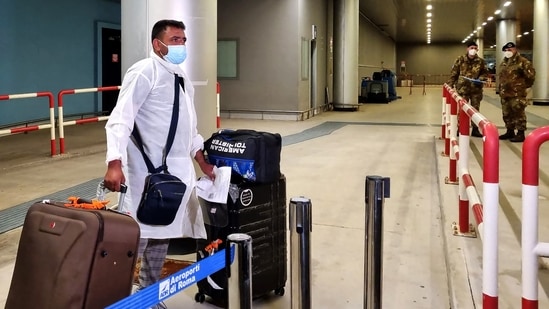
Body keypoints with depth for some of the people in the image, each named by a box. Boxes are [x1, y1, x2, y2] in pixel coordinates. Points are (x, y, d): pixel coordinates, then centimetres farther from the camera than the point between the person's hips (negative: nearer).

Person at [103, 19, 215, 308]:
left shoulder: (182, 77, 17)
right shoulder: (144, 72, -9)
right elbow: (120, 119, -19)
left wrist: (202, 162, 23)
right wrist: (115, 163, -30)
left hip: (178, 169, 8)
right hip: (149, 171, -8)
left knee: (161, 235, 16)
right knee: (136, 235, -5)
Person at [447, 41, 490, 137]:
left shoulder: (481, 61, 2)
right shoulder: (460, 59, -2)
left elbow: (485, 73, 9)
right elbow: (454, 73, 0)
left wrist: (480, 79, -11)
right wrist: (450, 84, -4)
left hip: (476, 89, 2)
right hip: (462, 88, -2)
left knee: (475, 109, 9)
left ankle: (475, 129, 19)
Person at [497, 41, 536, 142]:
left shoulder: (522, 61, -10)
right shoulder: (503, 63, 15)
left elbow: (530, 74, -11)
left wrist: (524, 85, 0)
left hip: (517, 93, -8)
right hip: (505, 93, 8)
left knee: (518, 113, -5)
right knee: (507, 114, 15)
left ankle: (520, 134, 0)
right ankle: (510, 131, 27)